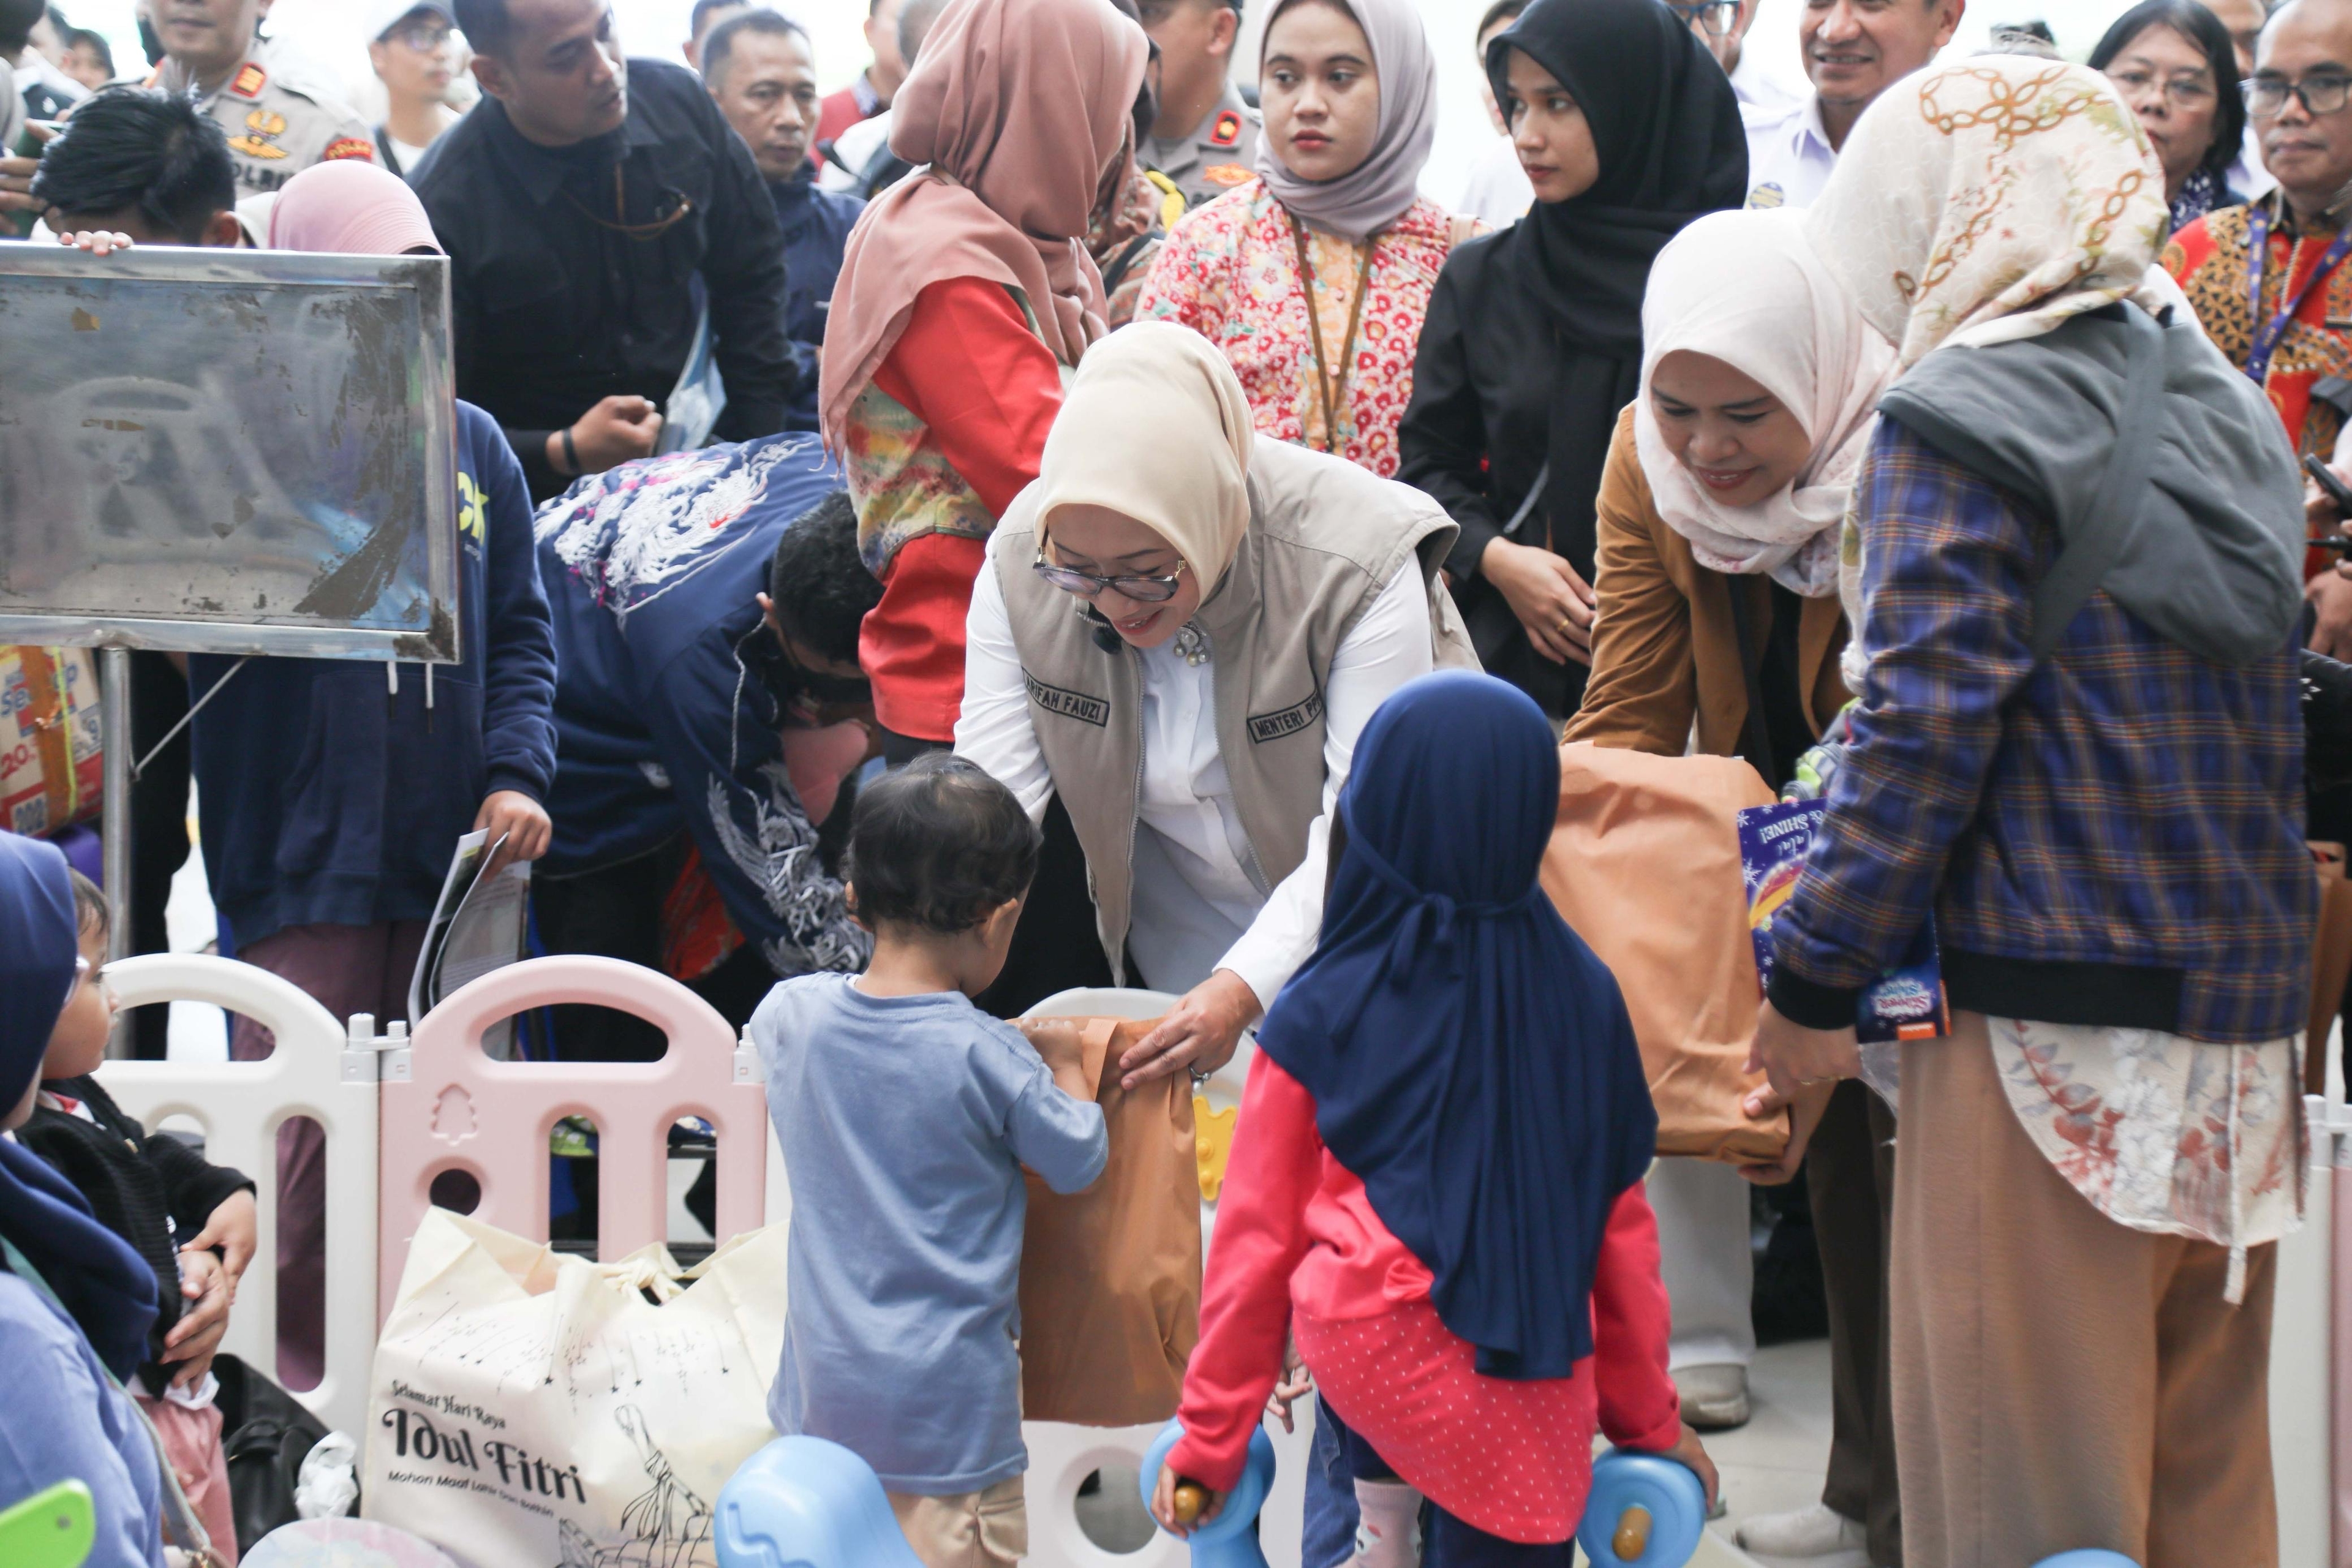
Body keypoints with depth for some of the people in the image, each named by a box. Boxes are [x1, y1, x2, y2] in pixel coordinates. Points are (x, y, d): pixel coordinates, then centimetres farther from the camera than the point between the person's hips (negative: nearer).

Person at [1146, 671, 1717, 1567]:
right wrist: (1650, 1420, 24)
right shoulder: (1584, 997, 5)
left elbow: (1258, 1234, 7)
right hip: (1542, 1402, 1)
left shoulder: (1319, 1020, 1)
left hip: (1371, 1350, 0)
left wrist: (1210, 1439, 17)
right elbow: (1621, 1225, 12)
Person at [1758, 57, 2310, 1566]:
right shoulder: (2228, 409, 14)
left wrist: (1813, 989, -7)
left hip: (2053, 1028, -8)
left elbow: (1925, 736, -14)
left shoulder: (1959, 423, -10)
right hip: (2245, 1016, 8)